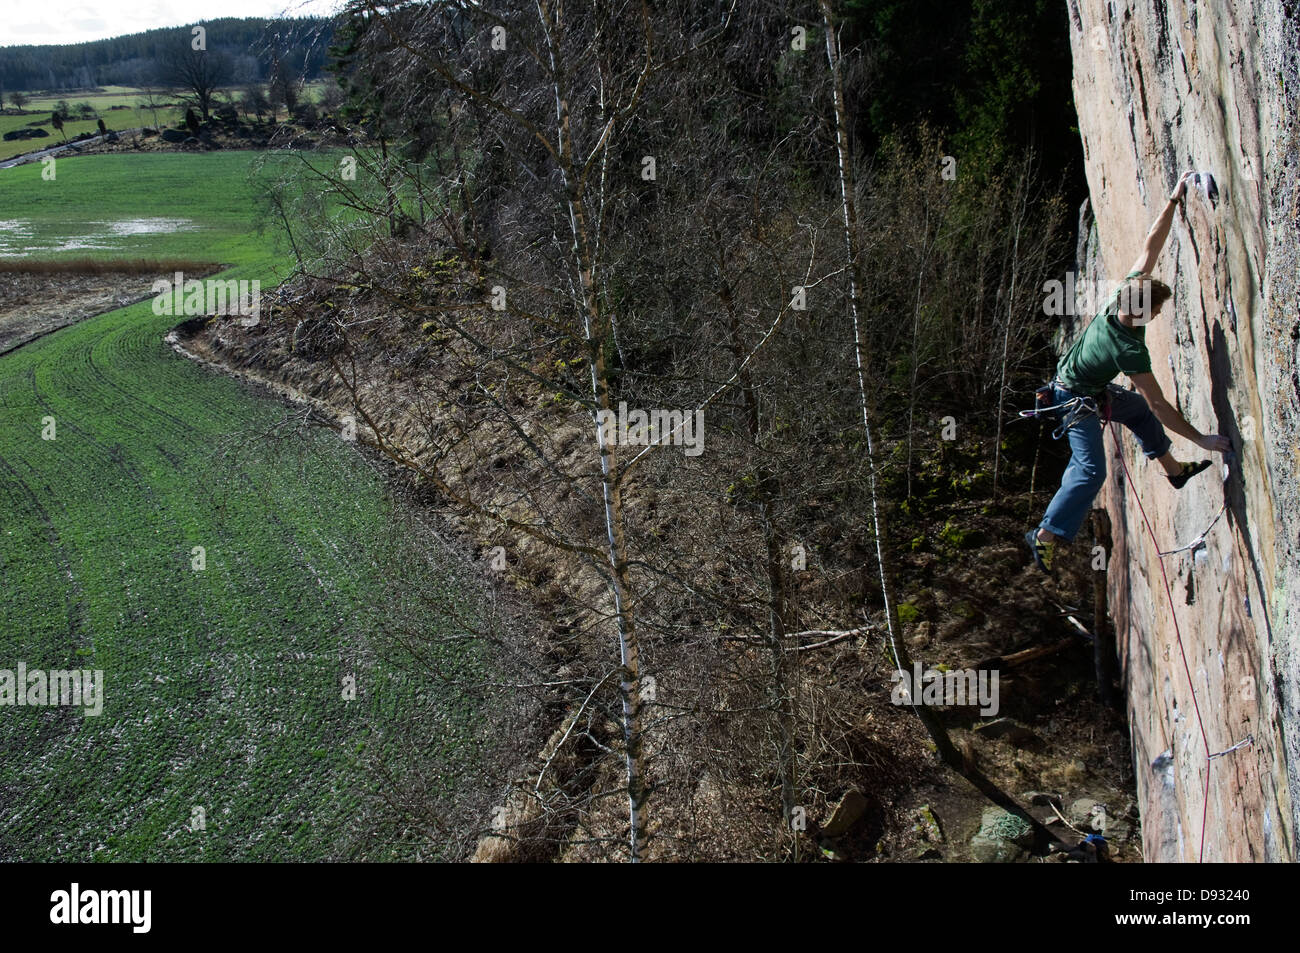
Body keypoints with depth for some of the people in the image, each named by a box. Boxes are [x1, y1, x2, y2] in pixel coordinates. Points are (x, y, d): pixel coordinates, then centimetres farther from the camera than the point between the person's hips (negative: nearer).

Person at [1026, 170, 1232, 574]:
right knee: (1090, 470, -14)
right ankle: (1046, 535, -14)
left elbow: (1151, 245, -6)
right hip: (1077, 400, -9)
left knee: (1138, 409, 25)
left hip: (1090, 387, 9)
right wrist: (1201, 439, -27)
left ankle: (1173, 470, 45)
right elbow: (1160, 405, -32)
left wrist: (1173, 200, -8)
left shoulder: (1128, 289, -18)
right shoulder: (1129, 349, -36)